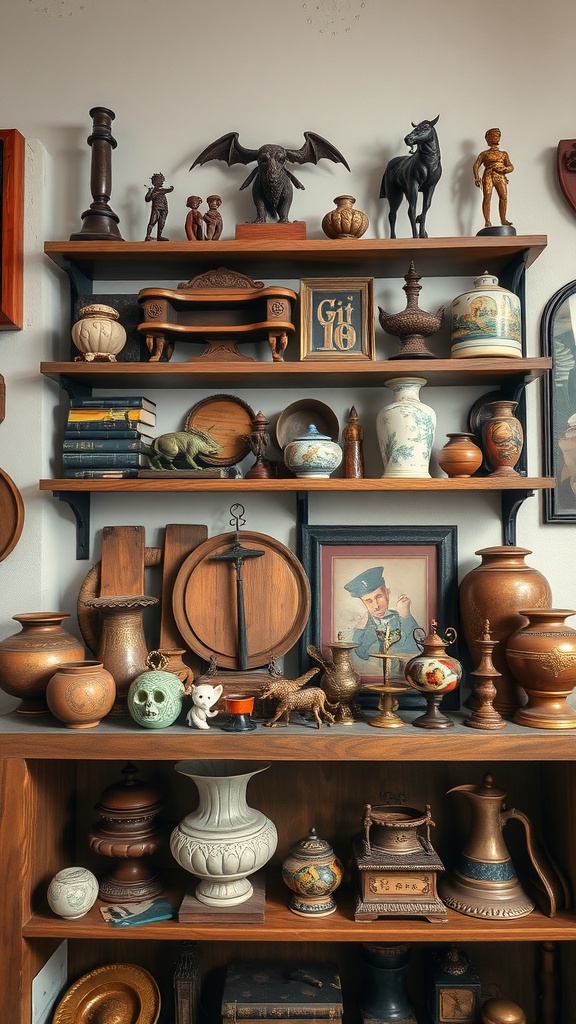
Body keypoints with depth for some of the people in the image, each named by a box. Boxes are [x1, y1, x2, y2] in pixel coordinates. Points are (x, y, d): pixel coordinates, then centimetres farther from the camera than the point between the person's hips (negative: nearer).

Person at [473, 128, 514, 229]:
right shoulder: (484, 154, 18)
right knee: (487, 197, -16)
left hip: (500, 176, 3)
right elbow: (476, 166, 8)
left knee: (504, 197, -13)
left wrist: (505, 169, -6)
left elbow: (511, 166, 17)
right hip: (488, 175, -2)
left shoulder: (503, 154, 25)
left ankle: (503, 219, -10)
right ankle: (487, 221, -19)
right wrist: (477, 177, -9)